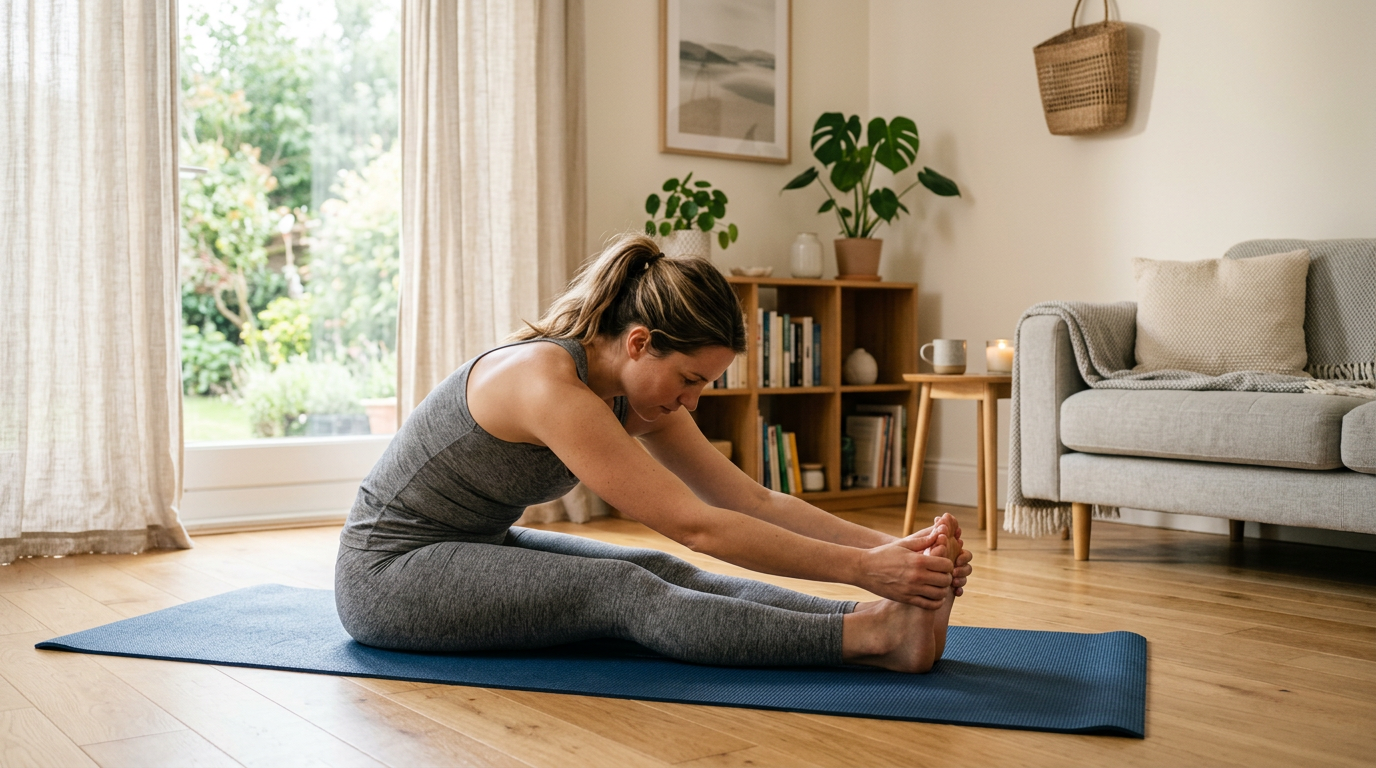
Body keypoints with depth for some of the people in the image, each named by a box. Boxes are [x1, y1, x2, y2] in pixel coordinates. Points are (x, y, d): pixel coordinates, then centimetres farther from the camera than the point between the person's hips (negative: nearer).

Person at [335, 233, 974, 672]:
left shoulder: (635, 393, -4)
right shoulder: (550, 385, -31)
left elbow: (752, 500, -6)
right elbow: (696, 526, -34)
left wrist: (887, 546, -17)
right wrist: (860, 567, -33)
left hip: (481, 547, 8)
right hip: (387, 572, -8)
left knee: (659, 570, -17)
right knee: (622, 591, -28)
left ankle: (877, 619, -29)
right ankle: (874, 636, -37)